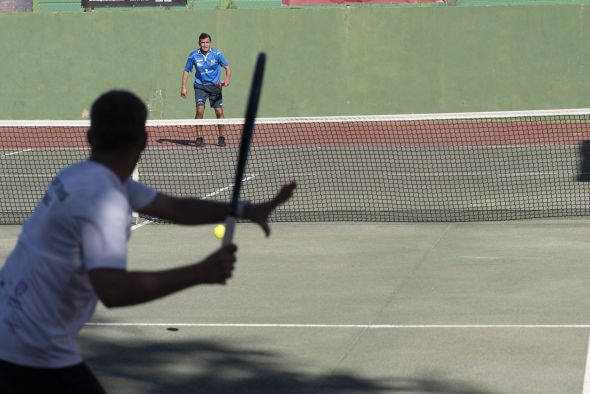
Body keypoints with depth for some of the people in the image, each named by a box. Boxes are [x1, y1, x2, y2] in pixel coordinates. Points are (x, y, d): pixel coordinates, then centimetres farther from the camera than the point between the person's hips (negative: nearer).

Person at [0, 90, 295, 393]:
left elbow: (175, 208, 13)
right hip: (36, 357, -9)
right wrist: (201, 273, -30)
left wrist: (247, 210, 4)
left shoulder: (79, 176, 8)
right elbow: (112, 290, -34)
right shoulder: (103, 198, -21)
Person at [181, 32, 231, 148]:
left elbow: (227, 67, -4)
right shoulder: (193, 56, -7)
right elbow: (186, 71, 4)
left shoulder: (217, 54, -9)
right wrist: (183, 87, 0)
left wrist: (227, 78, -24)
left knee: (219, 111, -3)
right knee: (200, 110, -15)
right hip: (200, 86, 0)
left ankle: (221, 137, 13)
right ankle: (199, 137, -6)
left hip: (215, 86, 0)